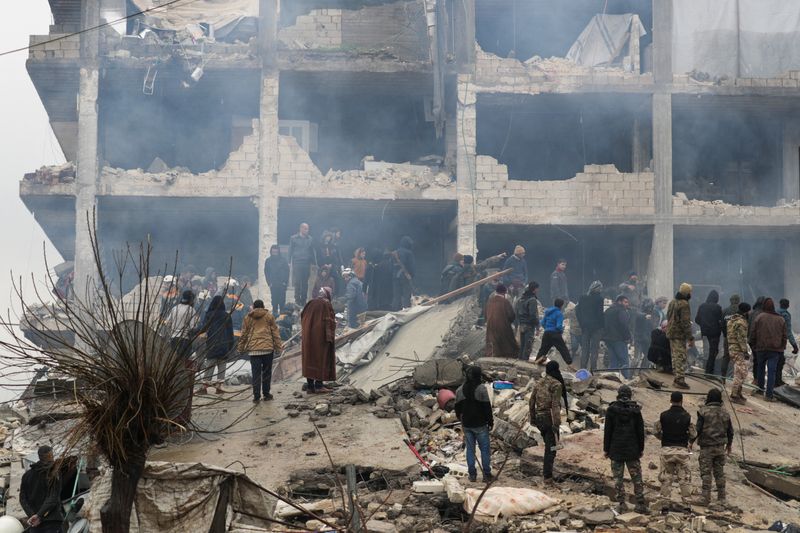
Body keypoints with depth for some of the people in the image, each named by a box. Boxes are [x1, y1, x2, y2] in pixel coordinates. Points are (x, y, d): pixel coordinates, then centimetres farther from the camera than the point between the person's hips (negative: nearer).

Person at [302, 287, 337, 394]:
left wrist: (303, 335, 18)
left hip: (308, 337, 6)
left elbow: (302, 318, 13)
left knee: (309, 360, 9)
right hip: (320, 336, -6)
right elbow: (329, 321, -14)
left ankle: (310, 386, 10)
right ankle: (319, 385, -4)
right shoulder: (326, 304, -7)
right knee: (321, 359, 0)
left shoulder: (311, 303, 11)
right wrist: (330, 337, -14)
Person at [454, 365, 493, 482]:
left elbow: (457, 408, 13)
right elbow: (487, 407, -12)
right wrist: (490, 421, -2)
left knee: (470, 449, 10)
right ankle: (486, 474, 5)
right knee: (484, 449, 4)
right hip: (480, 424, -5)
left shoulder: (460, 390, 4)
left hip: (466, 425, 5)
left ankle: (472, 474, 12)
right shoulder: (481, 388, -14)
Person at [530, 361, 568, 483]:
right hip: (550, 418, -6)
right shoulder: (556, 385, -12)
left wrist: (532, 417, 23)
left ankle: (546, 470, 29)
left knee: (548, 444, 23)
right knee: (551, 447, 1)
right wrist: (556, 424, -20)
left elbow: (532, 401, 13)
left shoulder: (539, 383, 7)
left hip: (539, 418, 6)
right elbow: (555, 405, -19)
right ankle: (547, 475, 0)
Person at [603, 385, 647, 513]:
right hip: (633, 450, 1)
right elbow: (640, 430, 3)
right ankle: (641, 504, 8)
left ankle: (621, 504, 5)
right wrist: (641, 448, 12)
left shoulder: (612, 409, -5)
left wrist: (606, 449, 4)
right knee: (636, 477, 8)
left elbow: (607, 431, -3)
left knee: (618, 477, 6)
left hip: (616, 449, -1)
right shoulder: (635, 409, -2)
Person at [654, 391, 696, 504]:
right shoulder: (686, 416, -5)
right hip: (682, 450, -1)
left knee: (666, 476, 8)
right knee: (684, 477, 8)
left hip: (667, 449, 1)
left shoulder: (664, 415, -4)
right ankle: (686, 500, 8)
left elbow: (657, 432, 0)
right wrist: (690, 443, 22)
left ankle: (665, 499, 9)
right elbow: (693, 434, 0)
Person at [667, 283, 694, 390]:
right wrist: (690, 338, -18)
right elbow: (686, 323, -20)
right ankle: (680, 380, -8)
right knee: (681, 357, -7)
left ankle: (676, 378, 23)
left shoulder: (672, 302, 12)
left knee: (675, 357, 17)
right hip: (680, 335, -9)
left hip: (671, 333, 9)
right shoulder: (684, 305, -17)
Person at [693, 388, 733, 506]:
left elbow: (698, 429, -12)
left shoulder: (703, 411, -11)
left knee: (706, 472, -1)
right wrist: (729, 445, 27)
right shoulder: (725, 413, 5)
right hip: (720, 447, 4)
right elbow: (730, 431, 12)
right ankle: (721, 497, 17)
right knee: (719, 472, 12)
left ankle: (706, 498, -6)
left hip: (706, 447, -4)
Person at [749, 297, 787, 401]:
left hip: (761, 348, -1)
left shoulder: (760, 317, -6)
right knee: (772, 371, 0)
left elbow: (753, 333, -4)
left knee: (760, 368, 19)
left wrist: (753, 345, 8)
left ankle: (760, 388, 30)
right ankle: (769, 394, -4)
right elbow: (784, 336, 9)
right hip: (775, 350, 1)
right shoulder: (780, 319, 3)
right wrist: (782, 348, 18)